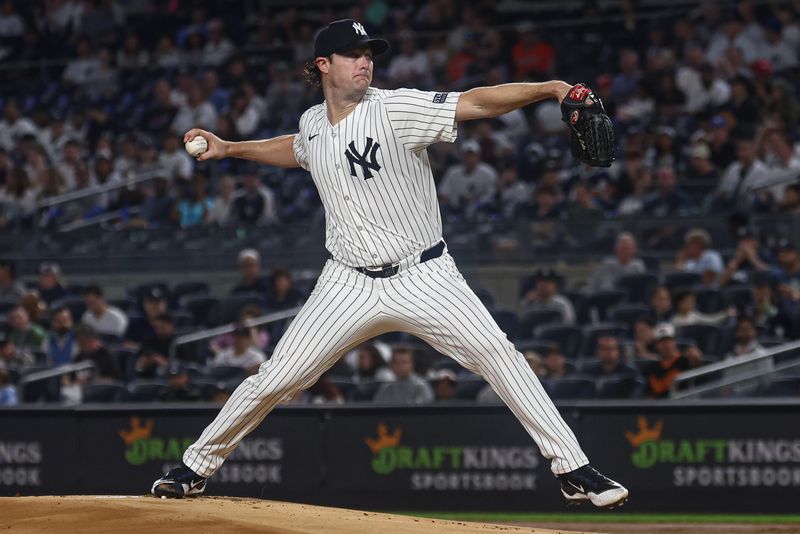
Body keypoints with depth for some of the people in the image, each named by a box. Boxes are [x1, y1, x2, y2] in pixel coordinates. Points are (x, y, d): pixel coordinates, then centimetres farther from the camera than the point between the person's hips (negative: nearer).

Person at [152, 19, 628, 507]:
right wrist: (228, 149, 27)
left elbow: (475, 103, -26)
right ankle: (197, 468, 20)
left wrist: (548, 88, -39)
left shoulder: (396, 109, -13)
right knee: (275, 379, 1)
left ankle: (573, 469, -17)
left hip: (423, 278, -3)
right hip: (350, 284, 4)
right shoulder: (313, 124, 4)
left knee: (496, 352, -21)